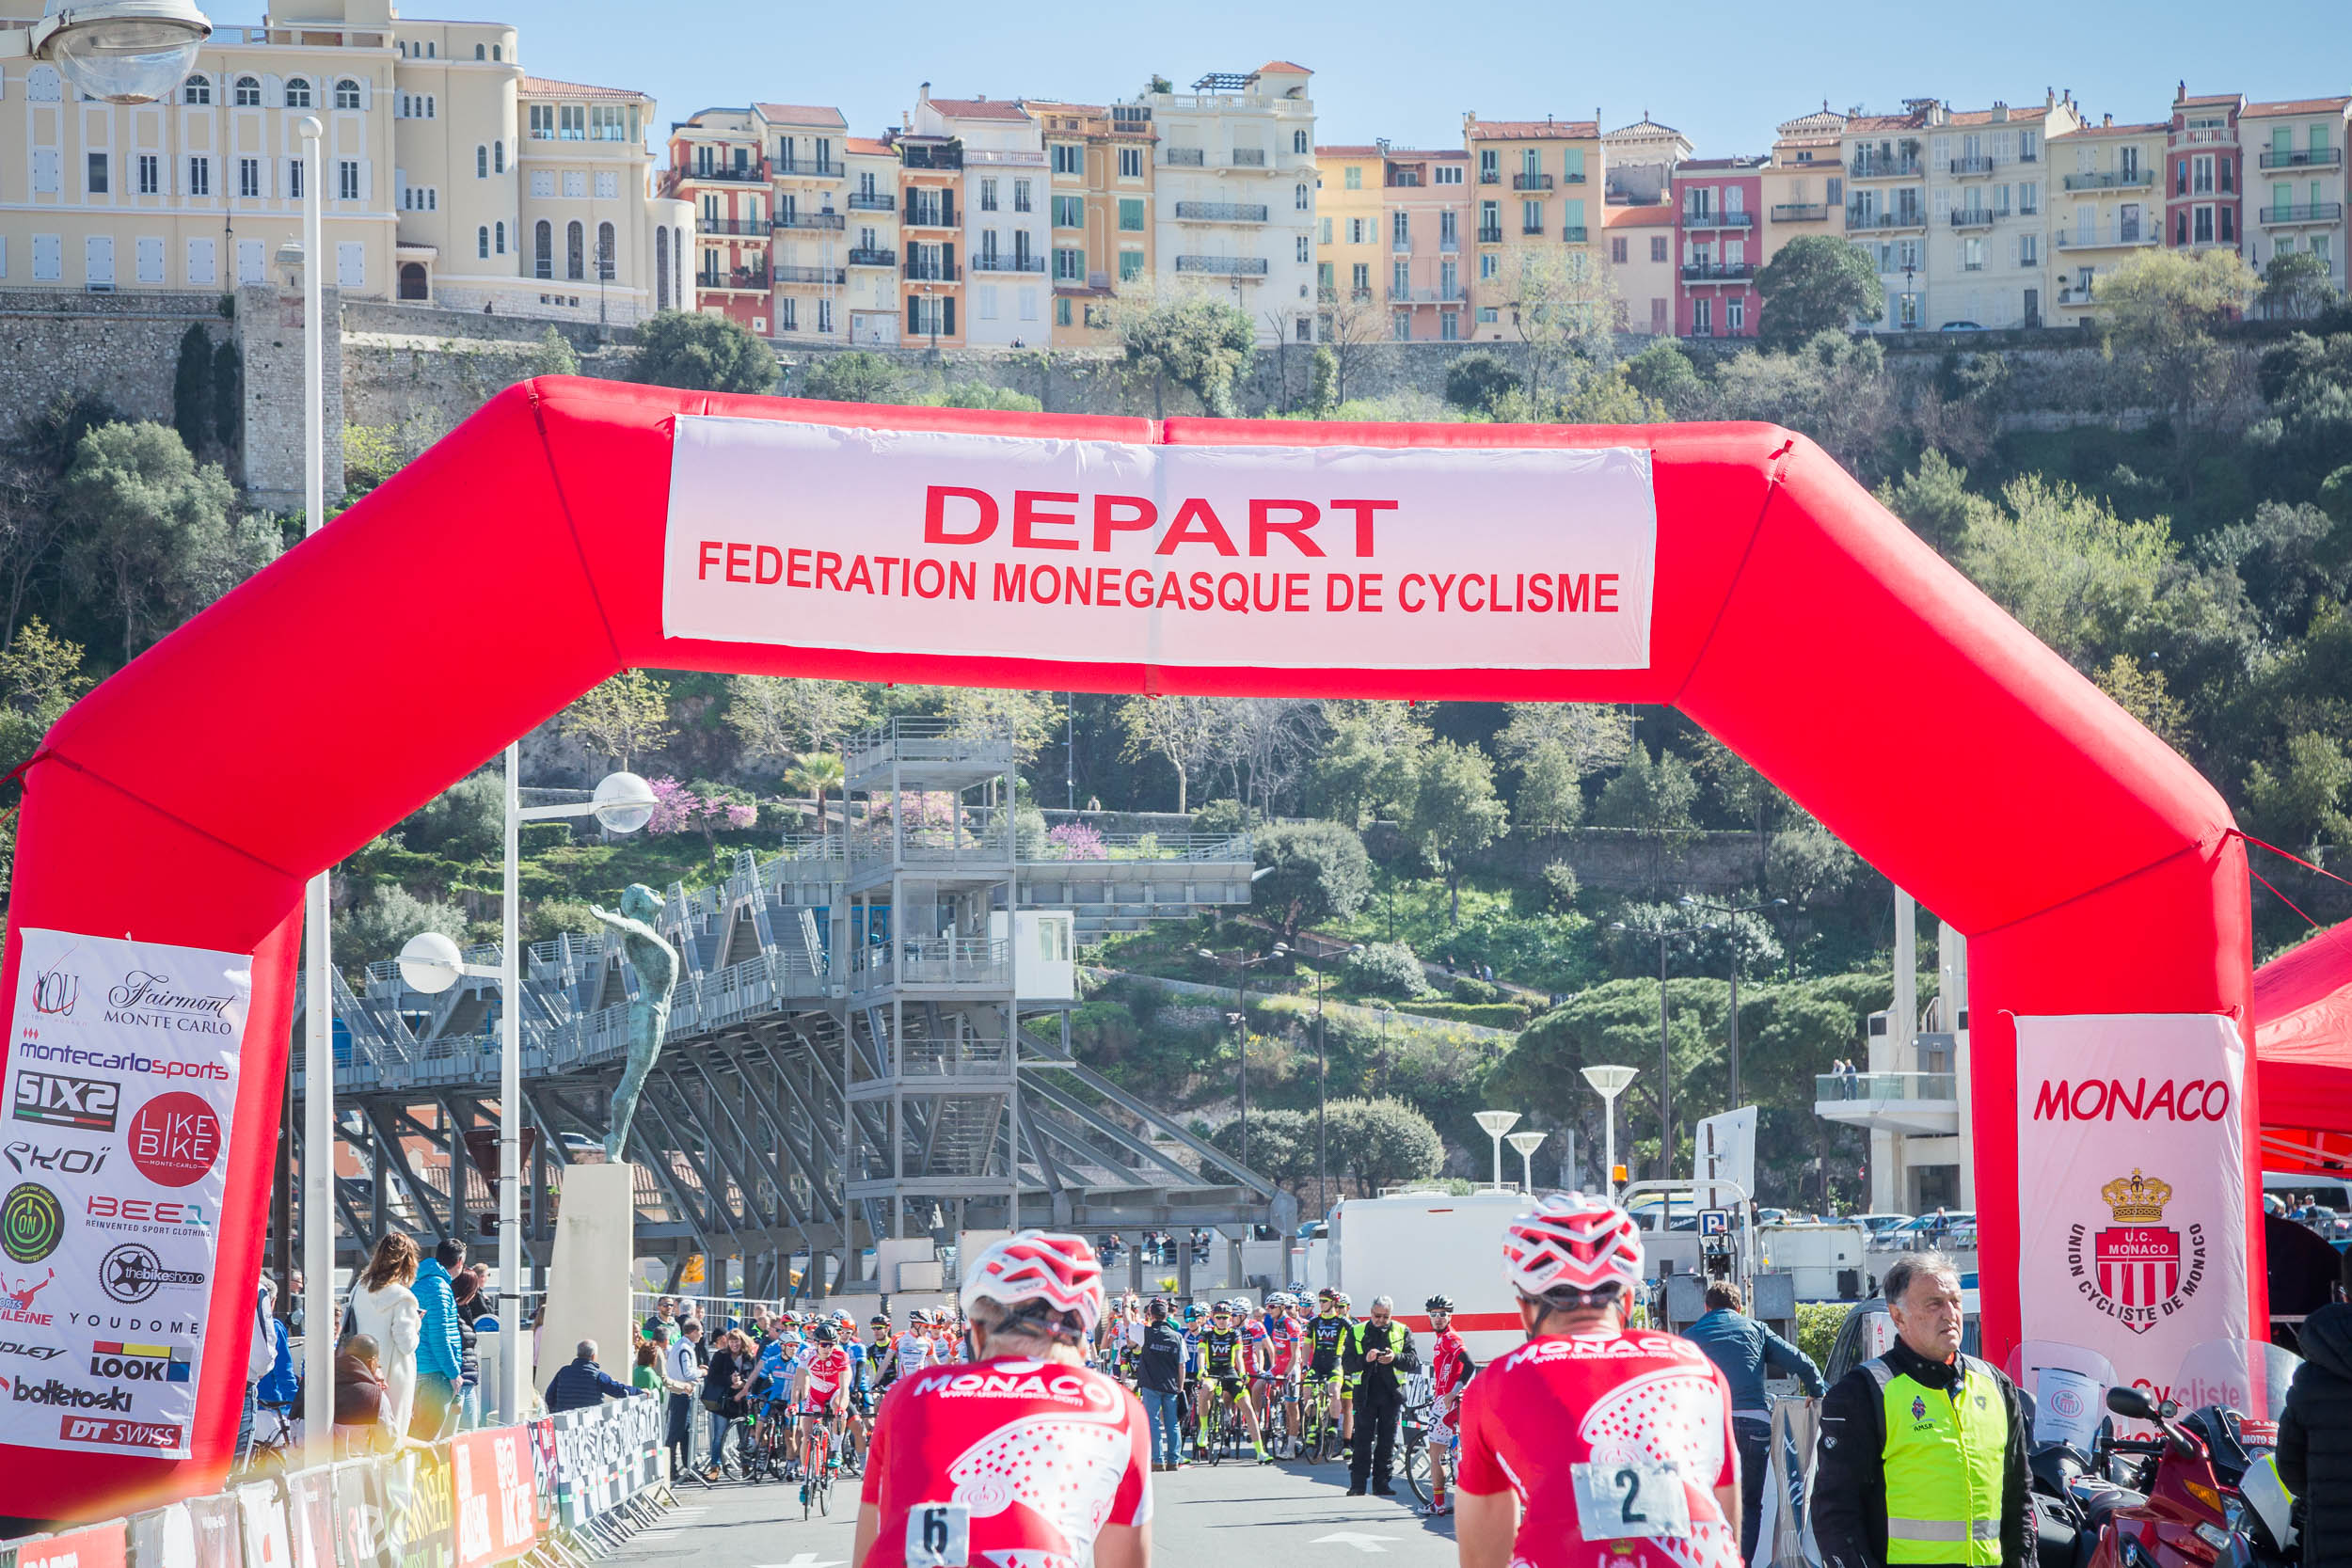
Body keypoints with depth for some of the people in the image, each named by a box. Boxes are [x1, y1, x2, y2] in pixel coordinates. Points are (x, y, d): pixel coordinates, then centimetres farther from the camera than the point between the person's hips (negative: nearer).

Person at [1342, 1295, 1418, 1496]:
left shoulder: (1402, 1332, 7)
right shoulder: (1357, 1332, 6)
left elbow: (1414, 1362, 2)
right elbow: (1347, 1363, 1)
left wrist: (1395, 1358, -17)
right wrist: (1365, 1359, -18)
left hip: (1391, 1394, 1)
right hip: (1366, 1394, -1)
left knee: (1387, 1441, 4)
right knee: (1363, 1440, -5)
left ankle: (1381, 1483, 11)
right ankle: (1357, 1484, -2)